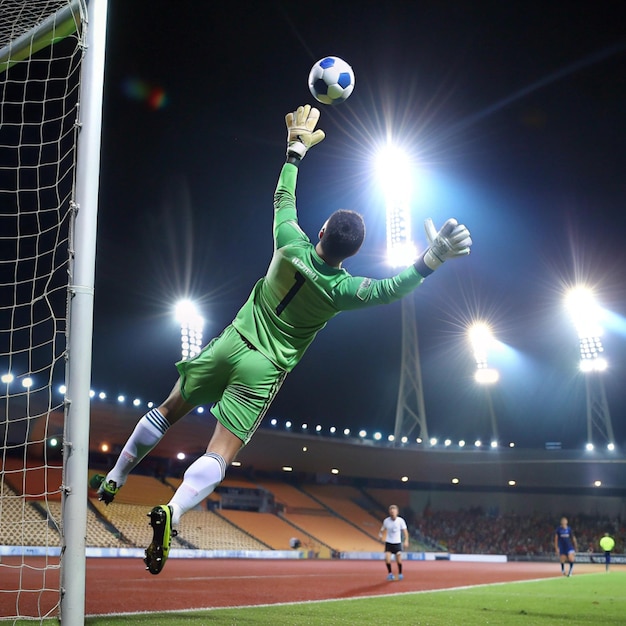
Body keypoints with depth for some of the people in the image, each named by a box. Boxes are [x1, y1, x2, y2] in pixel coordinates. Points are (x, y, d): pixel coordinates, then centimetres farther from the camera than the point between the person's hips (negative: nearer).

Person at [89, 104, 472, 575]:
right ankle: (174, 511, -30)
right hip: (264, 370, -3)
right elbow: (394, 287, -12)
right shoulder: (341, 289, -15)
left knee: (169, 411, 19)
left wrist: (297, 148, 19)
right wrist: (433, 258, -23)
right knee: (220, 455, -6)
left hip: (231, 343, 3)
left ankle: (113, 481, 30)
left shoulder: (291, 245, -8)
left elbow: (283, 198, 8)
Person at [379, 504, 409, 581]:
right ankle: (390, 573, 6)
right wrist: (380, 534, -8)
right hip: (388, 543, 1)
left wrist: (406, 541, -20)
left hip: (397, 543, -1)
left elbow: (405, 531, -10)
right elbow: (382, 529, 10)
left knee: (399, 560, -3)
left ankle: (400, 574, 22)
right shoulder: (386, 521, -6)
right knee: (387, 558, -15)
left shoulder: (400, 520, -10)